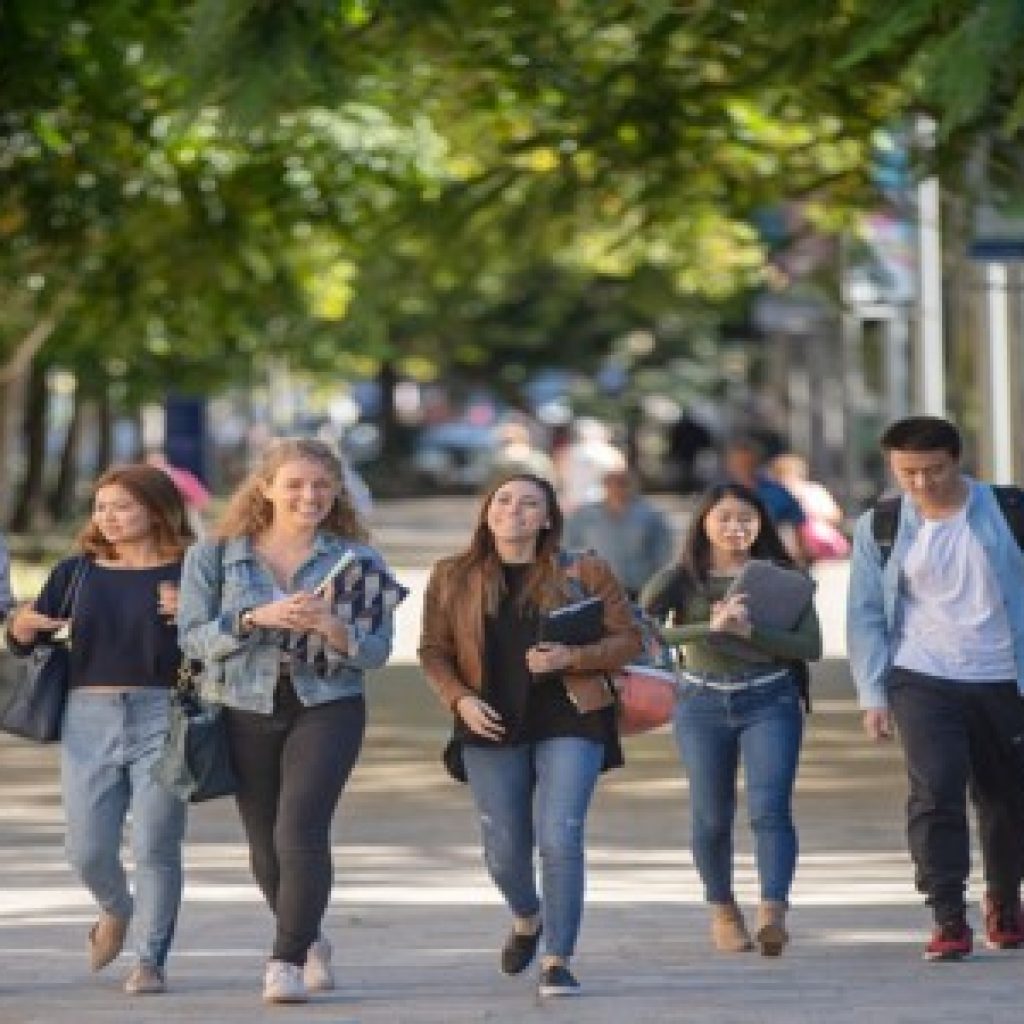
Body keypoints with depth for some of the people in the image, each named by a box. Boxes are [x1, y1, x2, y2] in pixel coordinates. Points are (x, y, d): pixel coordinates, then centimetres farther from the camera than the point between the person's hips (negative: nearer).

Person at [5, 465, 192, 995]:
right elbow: (21, 642, 12)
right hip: (89, 718, 3)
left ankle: (150, 961, 6)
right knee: (87, 850, 2)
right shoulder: (77, 573, 10)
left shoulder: (189, 572, 0)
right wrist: (24, 623, -10)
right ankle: (116, 910, 35)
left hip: (162, 717, -3)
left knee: (155, 847, -5)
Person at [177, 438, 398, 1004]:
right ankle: (311, 941, 35)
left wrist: (333, 626, -24)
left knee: (300, 830, -19)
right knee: (265, 846, 10)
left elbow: (378, 650, -3)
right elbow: (194, 638, -5)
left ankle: (286, 962, -16)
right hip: (246, 709, 2)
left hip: (327, 708, -2)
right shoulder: (214, 556, 3)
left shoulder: (358, 559, 2)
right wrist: (258, 618, -21)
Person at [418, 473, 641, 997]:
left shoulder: (582, 571, 0)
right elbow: (433, 651, 9)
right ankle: (526, 919, 41)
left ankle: (557, 961, -7)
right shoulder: (453, 577, 6)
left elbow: (627, 638, 2)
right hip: (492, 727, 2)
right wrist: (460, 699, -9)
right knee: (505, 849, 7)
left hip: (569, 722, -2)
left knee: (560, 839, -14)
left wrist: (571, 657, -15)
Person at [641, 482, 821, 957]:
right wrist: (710, 627, -28)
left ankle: (772, 914, -24)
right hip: (702, 704, 1)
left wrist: (750, 632, -19)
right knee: (712, 816, 8)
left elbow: (811, 645, -6)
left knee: (770, 808, -15)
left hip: (769, 702, -1)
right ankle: (722, 909, 28)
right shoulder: (681, 579, -2)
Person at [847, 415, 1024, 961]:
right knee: (935, 792, -15)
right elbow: (865, 616, 5)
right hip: (923, 680, 0)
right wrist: (873, 695, -1)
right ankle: (949, 920, -14)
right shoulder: (879, 527, 2)